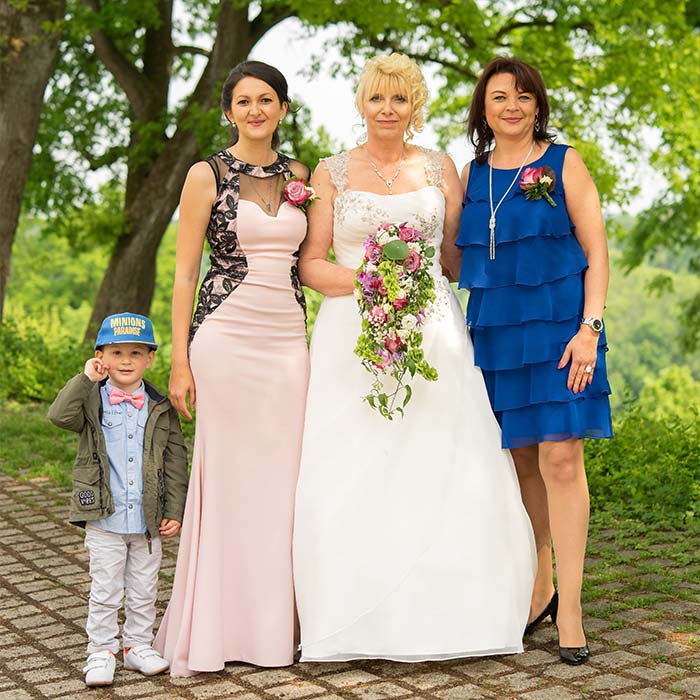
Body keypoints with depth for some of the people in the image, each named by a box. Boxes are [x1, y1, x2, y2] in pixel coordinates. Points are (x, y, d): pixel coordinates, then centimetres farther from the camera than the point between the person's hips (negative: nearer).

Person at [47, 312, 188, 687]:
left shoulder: (161, 409, 3)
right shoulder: (92, 401, -1)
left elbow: (176, 462, 5)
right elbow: (59, 416, -22)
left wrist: (174, 511, 0)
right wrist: (85, 379, -21)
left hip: (148, 521, 2)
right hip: (104, 520, -2)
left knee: (143, 591, 13)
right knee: (105, 592, 4)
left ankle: (137, 645, 27)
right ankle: (101, 652, 16)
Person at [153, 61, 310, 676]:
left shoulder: (299, 176, 13)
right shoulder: (208, 175, 1)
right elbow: (185, 270, -1)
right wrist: (180, 360, -7)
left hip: (289, 340, 4)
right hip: (226, 337, -4)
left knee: (281, 479, 5)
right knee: (227, 480, -2)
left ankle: (275, 624, 15)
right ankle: (211, 633, 7)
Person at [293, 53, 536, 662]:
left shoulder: (440, 168, 12)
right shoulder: (332, 172, 9)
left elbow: (458, 258, 14)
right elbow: (311, 264, 4)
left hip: (434, 331, 1)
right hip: (352, 333, -1)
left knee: (440, 469, -5)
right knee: (348, 476, -7)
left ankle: (440, 616, 6)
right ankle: (355, 620, 3)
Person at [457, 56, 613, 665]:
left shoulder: (564, 164, 1)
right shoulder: (472, 174, 12)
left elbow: (596, 252, -3)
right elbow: (458, 256, 19)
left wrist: (589, 328, -12)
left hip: (557, 323, -4)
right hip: (494, 328, 4)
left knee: (560, 458, -10)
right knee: (522, 458, 9)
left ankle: (569, 609, -4)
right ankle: (538, 589, 22)